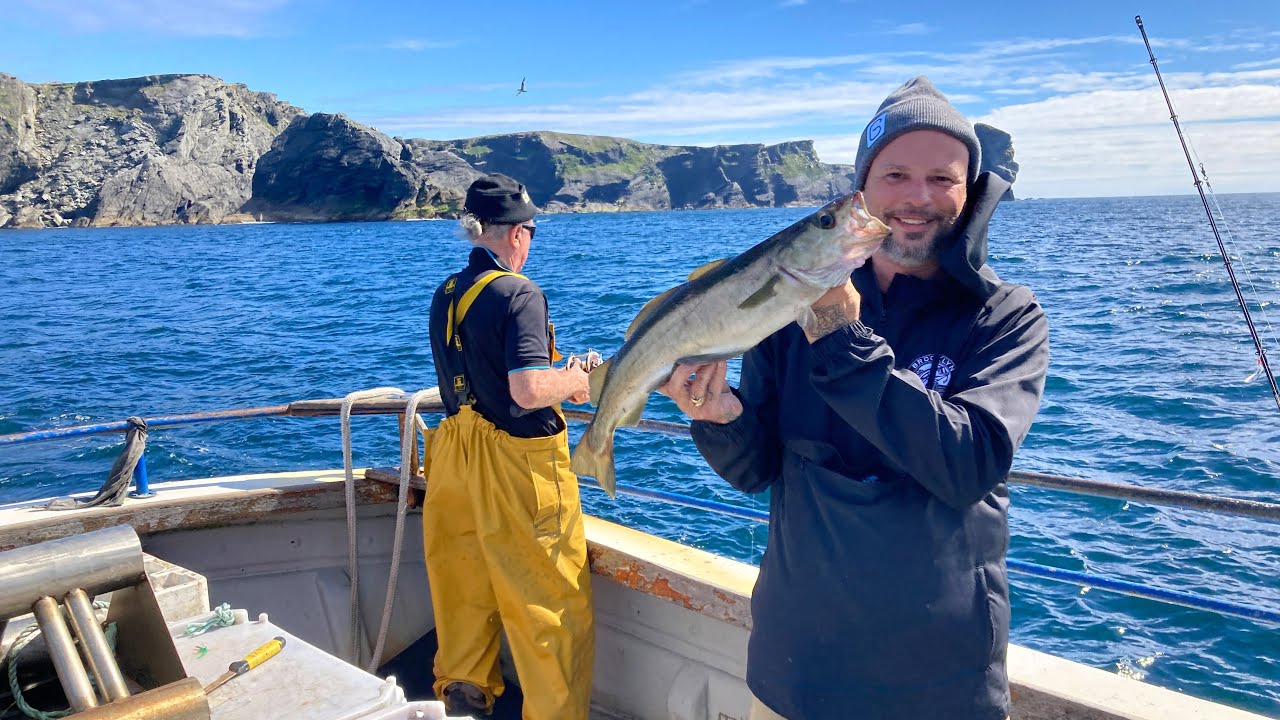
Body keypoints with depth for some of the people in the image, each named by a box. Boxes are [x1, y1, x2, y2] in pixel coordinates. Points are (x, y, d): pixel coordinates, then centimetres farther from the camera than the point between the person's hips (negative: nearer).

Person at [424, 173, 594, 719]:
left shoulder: (445, 295, 8)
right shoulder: (518, 294, -17)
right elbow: (528, 391, -26)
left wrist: (556, 381, 19)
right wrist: (575, 381, -6)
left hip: (455, 459, 8)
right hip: (515, 467, -8)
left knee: (463, 589, 21)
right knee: (549, 606, 4)